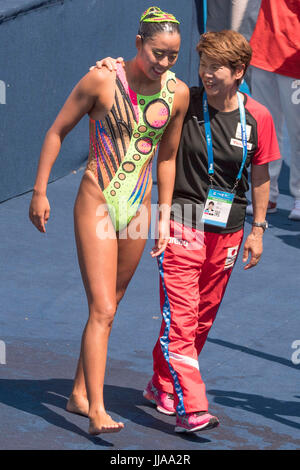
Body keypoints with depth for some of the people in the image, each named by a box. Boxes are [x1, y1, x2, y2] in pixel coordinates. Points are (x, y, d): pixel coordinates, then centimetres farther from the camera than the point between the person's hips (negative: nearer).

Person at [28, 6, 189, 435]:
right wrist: (40, 192, -3)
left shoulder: (178, 94, -1)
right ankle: (97, 411, -16)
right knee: (102, 310, -13)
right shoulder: (102, 81, -13)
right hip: (96, 204, -5)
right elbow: (57, 131, -3)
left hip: (137, 208, 5)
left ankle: (79, 394, 27)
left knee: (109, 306, 13)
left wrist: (164, 216, 12)